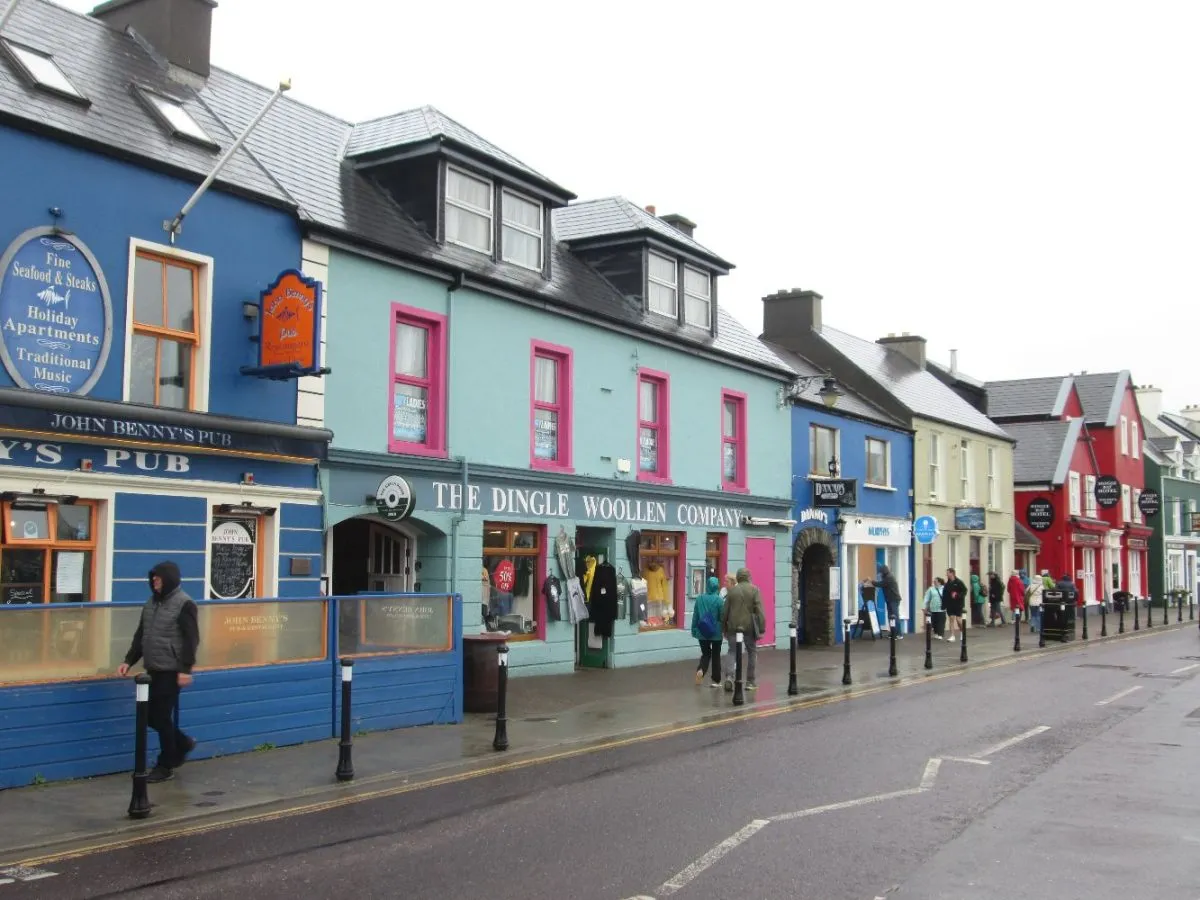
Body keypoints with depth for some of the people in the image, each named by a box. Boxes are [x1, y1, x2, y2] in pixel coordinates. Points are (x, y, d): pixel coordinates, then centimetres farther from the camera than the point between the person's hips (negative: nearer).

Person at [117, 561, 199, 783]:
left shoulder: (184, 604, -12)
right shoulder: (151, 602, 13)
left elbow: (191, 639, -15)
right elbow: (140, 636, 19)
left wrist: (185, 669, -20)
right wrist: (128, 661, 10)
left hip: (171, 671, -8)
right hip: (153, 670, 8)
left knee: (162, 717, -2)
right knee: (151, 715, 10)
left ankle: (166, 766, 11)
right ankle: (183, 743, 31)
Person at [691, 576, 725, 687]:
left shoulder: (700, 598, -4)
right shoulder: (719, 600, -12)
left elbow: (695, 615, 1)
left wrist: (694, 630, 10)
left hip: (702, 632, 2)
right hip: (716, 632, -2)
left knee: (706, 654, 15)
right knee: (716, 655, 11)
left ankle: (700, 670, -13)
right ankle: (716, 680, 15)